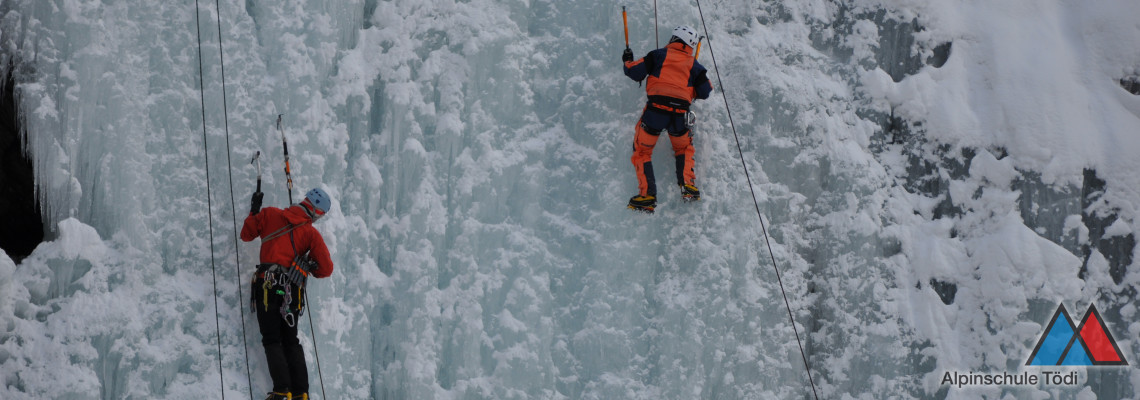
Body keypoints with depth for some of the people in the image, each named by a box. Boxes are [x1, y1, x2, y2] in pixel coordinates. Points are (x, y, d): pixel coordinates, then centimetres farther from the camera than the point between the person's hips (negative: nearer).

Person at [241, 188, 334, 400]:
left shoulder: (270, 214, 6)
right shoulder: (312, 233, 6)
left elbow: (246, 234, 15)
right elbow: (326, 269, 1)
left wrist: (254, 212, 29)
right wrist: (311, 270, 23)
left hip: (268, 285, -2)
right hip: (293, 290, 2)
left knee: (272, 340, 0)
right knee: (291, 341, 14)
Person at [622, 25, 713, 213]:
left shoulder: (658, 55, 10)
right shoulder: (694, 65, 17)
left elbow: (636, 73, 4)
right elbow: (706, 92, 17)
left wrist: (627, 61, 25)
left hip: (655, 109, -2)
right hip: (680, 114, 2)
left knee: (642, 151, 10)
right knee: (684, 149, 28)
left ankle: (647, 194, -5)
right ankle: (688, 186, 9)